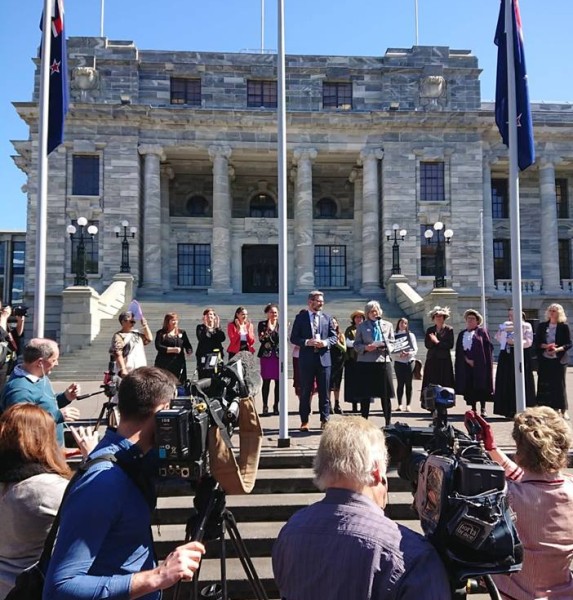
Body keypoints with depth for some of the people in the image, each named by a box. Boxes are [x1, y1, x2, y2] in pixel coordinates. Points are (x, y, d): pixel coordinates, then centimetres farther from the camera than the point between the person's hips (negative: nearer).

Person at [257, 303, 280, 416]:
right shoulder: (262, 324, 6)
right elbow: (261, 339, -5)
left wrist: (273, 330, -12)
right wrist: (268, 329, -17)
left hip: (278, 355, 1)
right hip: (266, 355, -1)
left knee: (278, 381, 1)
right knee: (266, 381, -1)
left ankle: (276, 406, 10)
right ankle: (265, 406, 6)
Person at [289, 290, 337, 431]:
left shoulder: (327, 318, 9)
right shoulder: (301, 317, 3)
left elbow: (334, 337, 9)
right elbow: (294, 338, 0)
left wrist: (325, 342, -11)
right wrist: (307, 342, -16)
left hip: (324, 358, 2)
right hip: (306, 359, -2)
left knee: (324, 392, 5)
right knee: (305, 392, 4)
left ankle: (324, 420, 13)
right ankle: (304, 421, 13)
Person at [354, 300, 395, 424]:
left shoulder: (388, 325, 13)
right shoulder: (361, 326, 9)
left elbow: (392, 343, 12)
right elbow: (356, 345, 6)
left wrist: (386, 348, -10)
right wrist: (365, 347, -13)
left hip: (383, 361, 1)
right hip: (365, 362, -1)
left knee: (386, 394, 1)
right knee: (365, 395, 3)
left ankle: (388, 422, 10)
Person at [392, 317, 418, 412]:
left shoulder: (410, 335, 8)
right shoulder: (394, 335, 6)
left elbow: (415, 349, 2)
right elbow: (392, 349, -1)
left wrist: (408, 353, -17)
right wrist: (399, 354, -19)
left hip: (409, 361, 0)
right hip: (398, 362, 0)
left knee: (408, 384, 0)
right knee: (400, 384, -1)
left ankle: (408, 405, 2)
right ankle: (400, 405, 4)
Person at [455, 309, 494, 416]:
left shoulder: (482, 331, 3)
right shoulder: (462, 334, 16)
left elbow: (488, 347, -4)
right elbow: (458, 351, 10)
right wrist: (466, 359, -6)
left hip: (480, 364, -4)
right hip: (466, 365, 4)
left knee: (481, 386, -5)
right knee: (469, 387, 2)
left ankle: (483, 409, 3)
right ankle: (473, 409, 8)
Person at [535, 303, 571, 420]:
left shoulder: (564, 327, 0)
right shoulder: (542, 326, 7)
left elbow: (568, 343, -2)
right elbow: (537, 343, 5)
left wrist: (558, 349, -19)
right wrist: (546, 346, -13)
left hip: (559, 360, -2)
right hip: (544, 360, 2)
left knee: (559, 383, 0)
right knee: (545, 384, 2)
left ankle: (563, 410, 9)